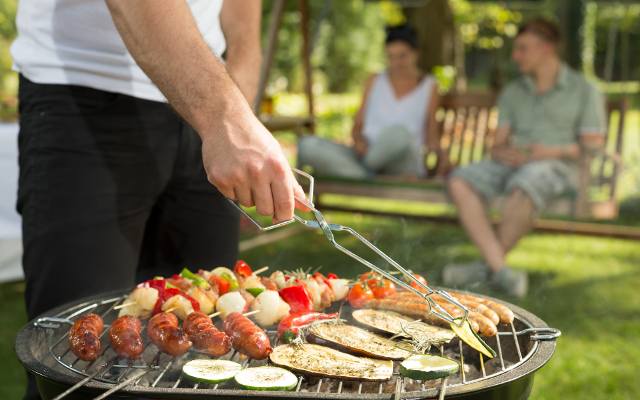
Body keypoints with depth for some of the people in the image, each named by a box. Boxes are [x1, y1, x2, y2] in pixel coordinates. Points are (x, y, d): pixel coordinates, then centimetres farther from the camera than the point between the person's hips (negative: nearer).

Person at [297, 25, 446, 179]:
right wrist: (359, 141, -8)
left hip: (403, 164, -3)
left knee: (398, 133, -41)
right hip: (364, 157, 3)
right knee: (307, 145, -23)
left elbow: (431, 136, 11)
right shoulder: (374, 81, 17)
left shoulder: (429, 86, 10)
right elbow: (357, 127, 16)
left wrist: (437, 152, -12)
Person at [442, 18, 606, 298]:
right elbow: (498, 145, 13)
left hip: (558, 167, -5)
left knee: (520, 192, -40)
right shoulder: (512, 93, 19)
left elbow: (594, 146, 1)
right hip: (512, 165, 5)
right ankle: (500, 270, -34)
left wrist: (554, 151, -18)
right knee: (460, 182, -26)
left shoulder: (584, 91, 7)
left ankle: (487, 267, -19)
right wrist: (503, 153, -13)